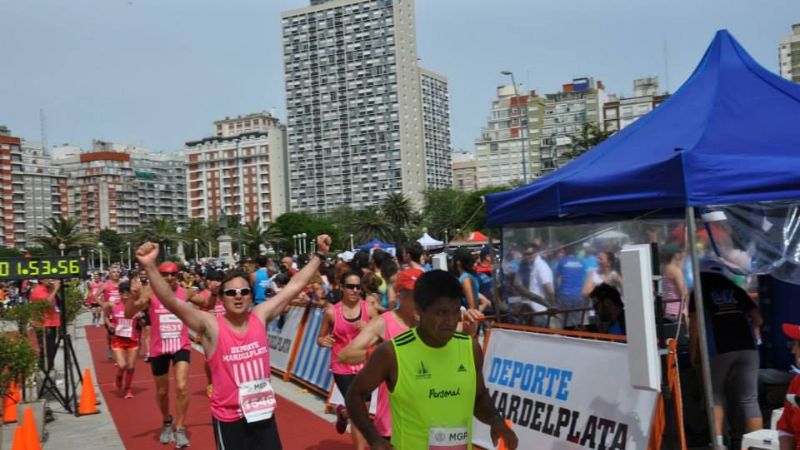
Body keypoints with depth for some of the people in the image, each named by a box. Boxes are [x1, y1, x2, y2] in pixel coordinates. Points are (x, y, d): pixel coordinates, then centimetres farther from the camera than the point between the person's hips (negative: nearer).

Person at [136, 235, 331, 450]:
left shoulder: (260, 316, -1)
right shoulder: (211, 326, -12)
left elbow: (295, 285, 3)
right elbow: (171, 302, -24)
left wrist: (319, 255, 3)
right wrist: (150, 267, -37)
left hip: (263, 413, 4)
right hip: (229, 419, -3)